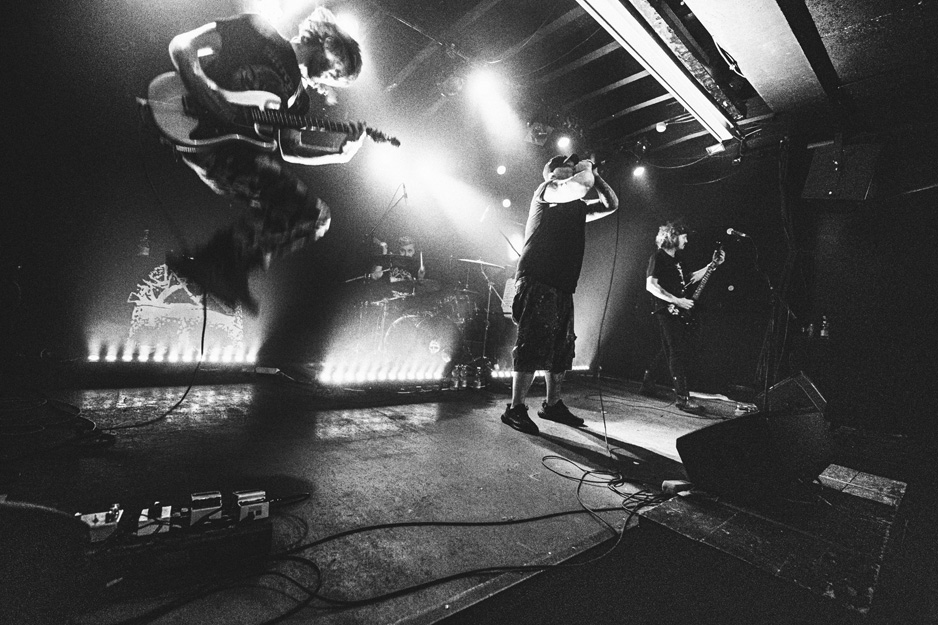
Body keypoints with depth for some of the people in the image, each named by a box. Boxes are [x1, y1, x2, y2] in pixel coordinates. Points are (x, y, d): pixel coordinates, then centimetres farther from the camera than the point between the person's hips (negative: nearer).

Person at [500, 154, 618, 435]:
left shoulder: (576, 206, 23)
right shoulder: (545, 190, 1)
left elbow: (611, 204, 27)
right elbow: (578, 187, -17)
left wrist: (595, 175, 21)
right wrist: (586, 170, 4)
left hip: (563, 285, 9)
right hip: (537, 282, -8)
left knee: (563, 348, 10)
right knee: (534, 346, -11)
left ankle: (553, 404, 22)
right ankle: (516, 409, -3)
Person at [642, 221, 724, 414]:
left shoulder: (675, 259, 18)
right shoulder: (658, 257, -9)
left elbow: (690, 279, 27)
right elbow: (650, 285, -19)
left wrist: (712, 265, 21)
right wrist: (677, 301, -21)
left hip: (678, 312, 9)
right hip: (667, 312, -9)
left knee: (668, 351, 15)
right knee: (678, 353, -11)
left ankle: (647, 384, 27)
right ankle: (682, 397, -9)